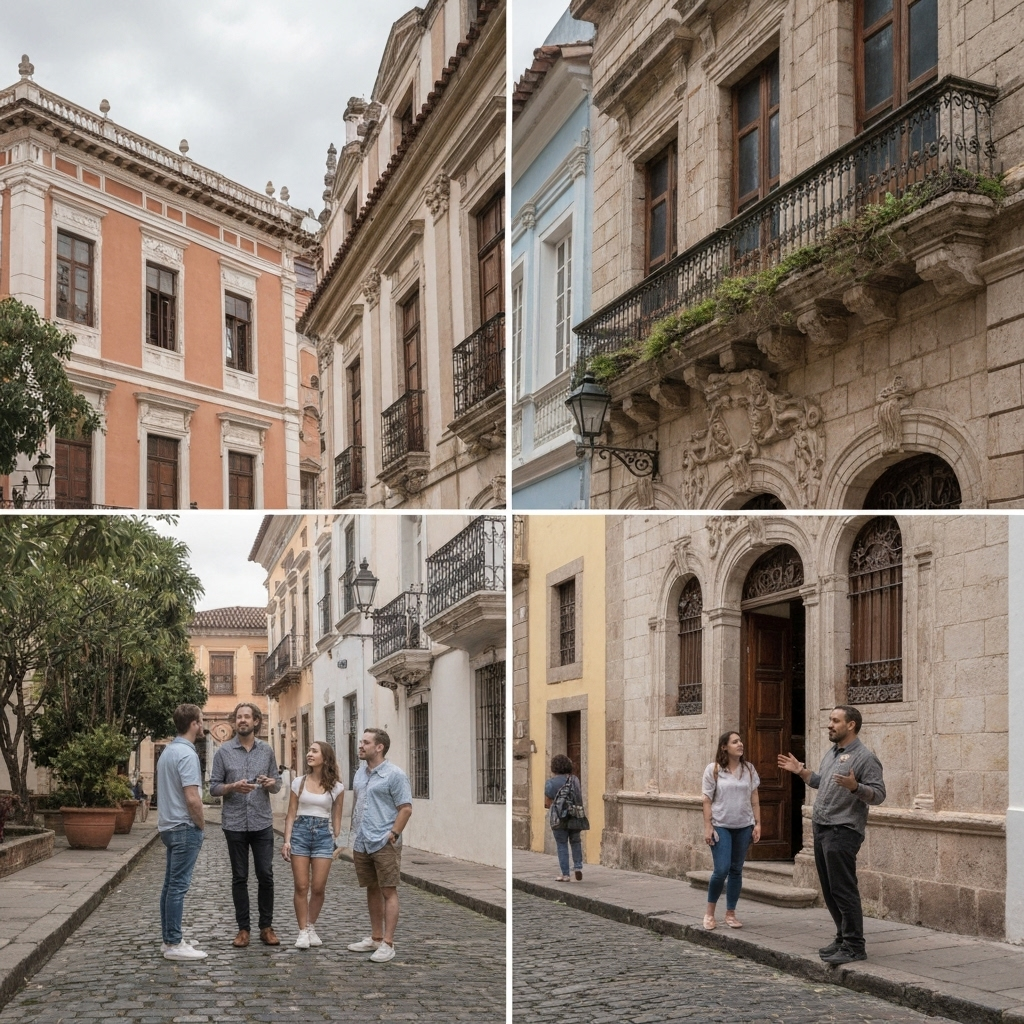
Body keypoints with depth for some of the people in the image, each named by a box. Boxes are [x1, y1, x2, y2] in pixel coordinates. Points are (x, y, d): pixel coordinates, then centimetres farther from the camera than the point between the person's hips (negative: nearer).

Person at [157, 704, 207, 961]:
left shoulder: (168, 751, 12)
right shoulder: (186, 754, -18)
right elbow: (192, 798, -24)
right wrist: (201, 824, -8)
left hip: (169, 826, 10)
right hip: (185, 827, -10)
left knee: (171, 884, 12)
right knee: (178, 886, -7)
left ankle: (169, 939, 18)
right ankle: (174, 944, -5)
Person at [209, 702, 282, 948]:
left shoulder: (267, 750, 6)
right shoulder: (224, 752, 1)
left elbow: (277, 784, 11)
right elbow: (214, 787, 0)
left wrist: (271, 783, -12)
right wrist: (233, 787, -19)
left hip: (262, 823, 1)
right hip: (235, 824, -1)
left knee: (266, 876, 1)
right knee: (240, 878, 5)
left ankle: (266, 927, 11)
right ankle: (243, 928, 13)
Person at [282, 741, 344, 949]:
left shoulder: (336, 787, 2)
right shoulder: (299, 782, 4)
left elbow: (336, 818, 7)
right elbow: (291, 814, 6)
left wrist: (337, 843, 4)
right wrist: (287, 840, -3)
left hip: (323, 834, 0)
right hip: (300, 832, 1)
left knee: (318, 887, -1)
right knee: (301, 886, -2)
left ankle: (311, 928, 20)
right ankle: (303, 932, 7)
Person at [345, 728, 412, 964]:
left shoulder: (394, 775, -9)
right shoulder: (360, 774, 14)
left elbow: (406, 808, -12)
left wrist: (393, 835, -16)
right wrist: (355, 838, 18)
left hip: (384, 845, -8)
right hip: (362, 845, 8)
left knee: (388, 892, -4)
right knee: (372, 891, 15)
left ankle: (387, 944, -4)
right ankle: (375, 938, 24)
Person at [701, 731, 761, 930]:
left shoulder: (749, 769, 5)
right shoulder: (713, 770, -4)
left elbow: (754, 799, 8)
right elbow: (707, 801, -4)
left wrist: (757, 824, 2)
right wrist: (708, 827, -9)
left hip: (744, 827, 3)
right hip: (721, 826, -3)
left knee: (736, 870, 7)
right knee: (722, 869, -11)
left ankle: (730, 913, 17)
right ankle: (710, 911, 8)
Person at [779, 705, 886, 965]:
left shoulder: (864, 758, -11)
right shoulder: (831, 753, 17)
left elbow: (878, 794, -17)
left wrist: (854, 787, -31)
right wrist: (800, 771, 21)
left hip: (843, 832, -9)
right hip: (821, 829, 9)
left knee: (844, 890, -8)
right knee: (830, 891, 13)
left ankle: (854, 946, -3)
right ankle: (843, 938, 22)